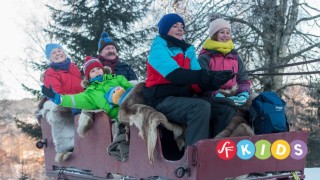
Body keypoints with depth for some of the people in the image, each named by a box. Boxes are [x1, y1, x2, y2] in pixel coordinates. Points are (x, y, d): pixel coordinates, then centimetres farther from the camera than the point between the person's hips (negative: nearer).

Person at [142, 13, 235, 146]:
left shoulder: (188, 50, 18)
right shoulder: (159, 48, 0)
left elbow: (195, 82, 5)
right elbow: (175, 74, -19)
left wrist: (212, 82, -18)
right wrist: (206, 76, -30)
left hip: (184, 98, 6)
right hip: (163, 100, -6)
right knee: (201, 107, -32)